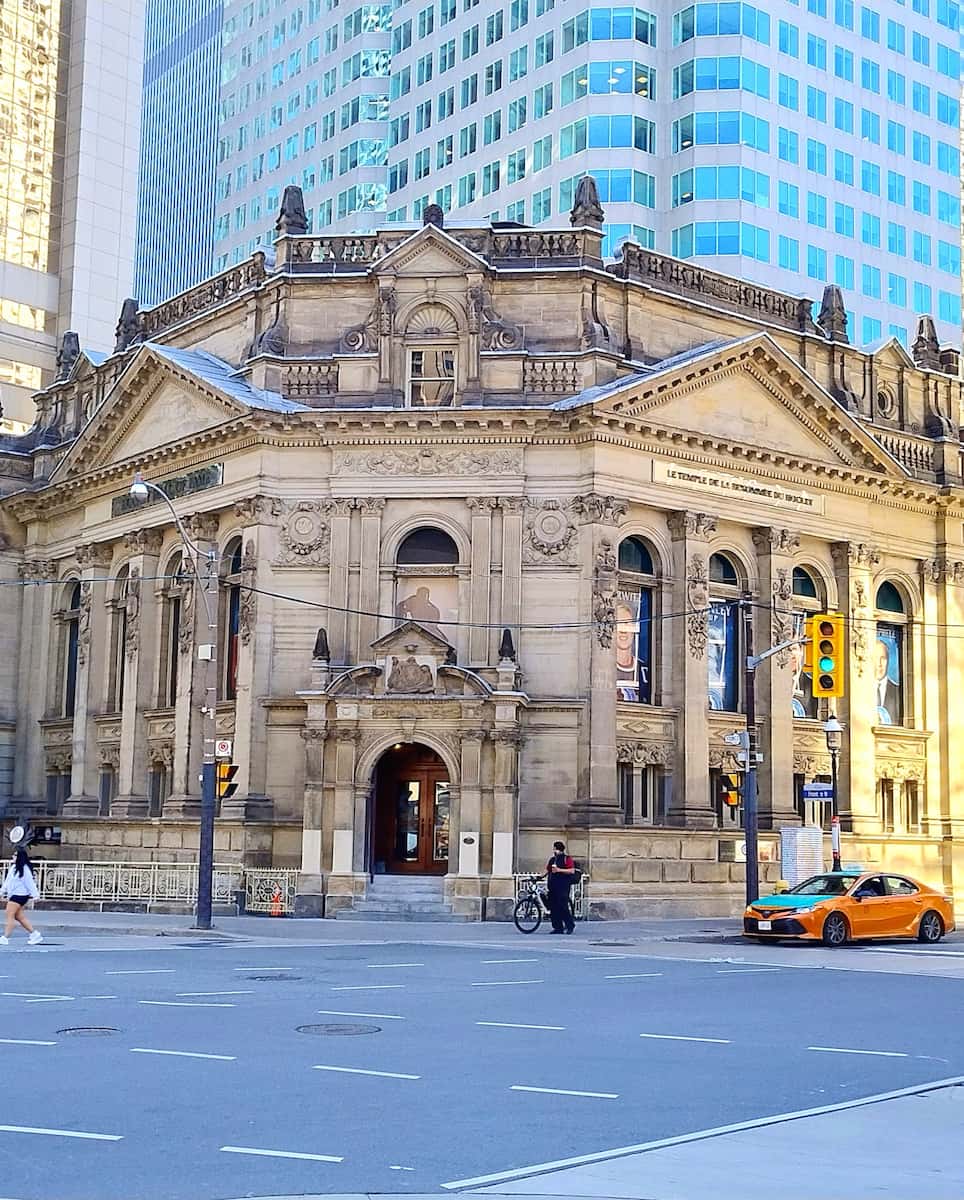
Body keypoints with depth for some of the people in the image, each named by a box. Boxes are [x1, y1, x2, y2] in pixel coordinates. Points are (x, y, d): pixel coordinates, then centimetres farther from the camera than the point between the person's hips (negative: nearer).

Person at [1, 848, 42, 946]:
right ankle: (35, 934, 18)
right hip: (13, 894, 10)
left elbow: (29, 882, -17)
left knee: (10, 915, -10)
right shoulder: (14, 867, 11)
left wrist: (34, 895, -17)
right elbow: (8, 880, 21)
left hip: (20, 895, -10)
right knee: (20, 917, 11)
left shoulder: (24, 869, -16)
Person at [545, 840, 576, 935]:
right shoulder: (552, 859, 20)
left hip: (563, 886, -7)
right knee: (553, 908, 4)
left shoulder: (567, 859, -2)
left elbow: (572, 871, -11)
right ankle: (558, 927, 9)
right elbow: (547, 870, 24)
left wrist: (559, 870, -16)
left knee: (563, 906, -11)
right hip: (552, 886, 7)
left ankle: (570, 925, 1)